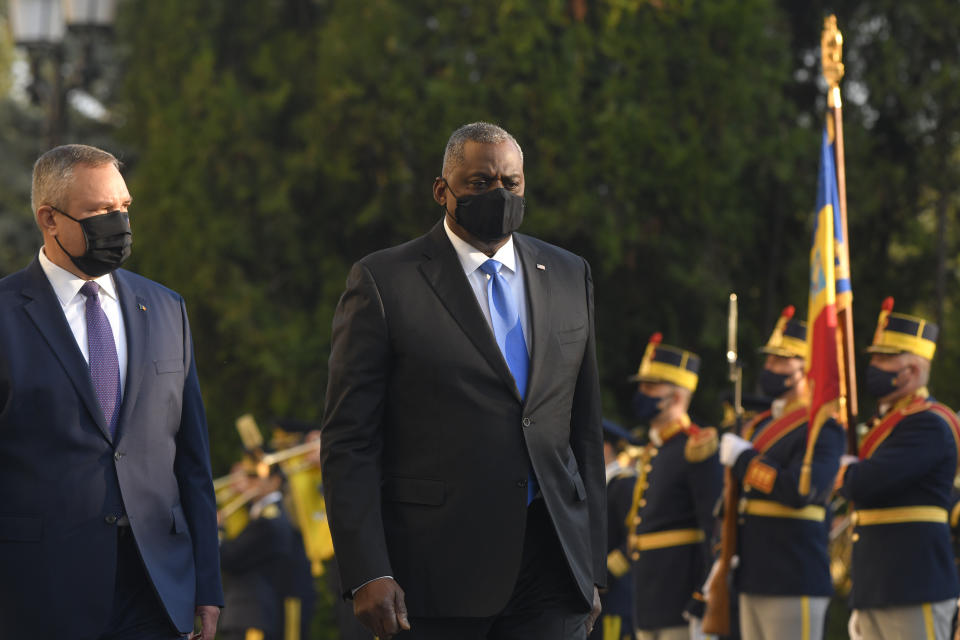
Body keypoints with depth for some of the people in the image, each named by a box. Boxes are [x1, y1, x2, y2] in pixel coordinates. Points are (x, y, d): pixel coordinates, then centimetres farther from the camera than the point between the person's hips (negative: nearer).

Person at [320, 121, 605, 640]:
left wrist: (591, 564, 12)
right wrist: (366, 574, -13)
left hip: (551, 571, 3)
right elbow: (348, 442, -5)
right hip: (436, 576, -3)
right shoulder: (383, 282, -1)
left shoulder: (569, 277, 14)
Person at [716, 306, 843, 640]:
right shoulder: (757, 427, 18)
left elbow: (799, 491, -25)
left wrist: (742, 459, -14)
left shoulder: (822, 430, -10)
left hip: (794, 583, -9)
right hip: (755, 578, 9)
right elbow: (734, 502, 24)